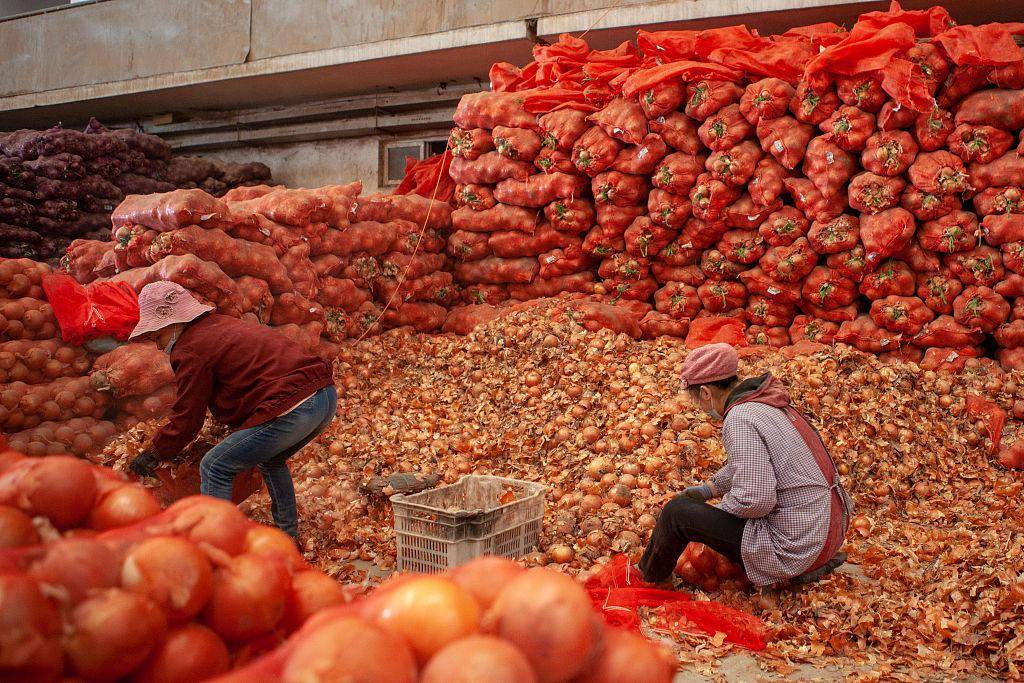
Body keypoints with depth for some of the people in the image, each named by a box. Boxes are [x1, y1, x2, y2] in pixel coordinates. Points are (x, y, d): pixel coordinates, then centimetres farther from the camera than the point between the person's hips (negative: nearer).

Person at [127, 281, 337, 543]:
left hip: (292, 408, -10)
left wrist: (154, 455, 15)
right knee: (270, 460, 34)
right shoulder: (221, 324, 25)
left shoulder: (191, 348, -2)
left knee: (214, 468, 1)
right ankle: (288, 537, 37)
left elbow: (187, 418, 2)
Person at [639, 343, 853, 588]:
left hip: (795, 548, -9)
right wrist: (708, 489, 29)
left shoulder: (740, 418, -21)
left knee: (677, 512, -6)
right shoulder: (765, 402, 8)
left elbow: (755, 500, -26)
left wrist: (720, 507, -7)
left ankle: (648, 579, 20)